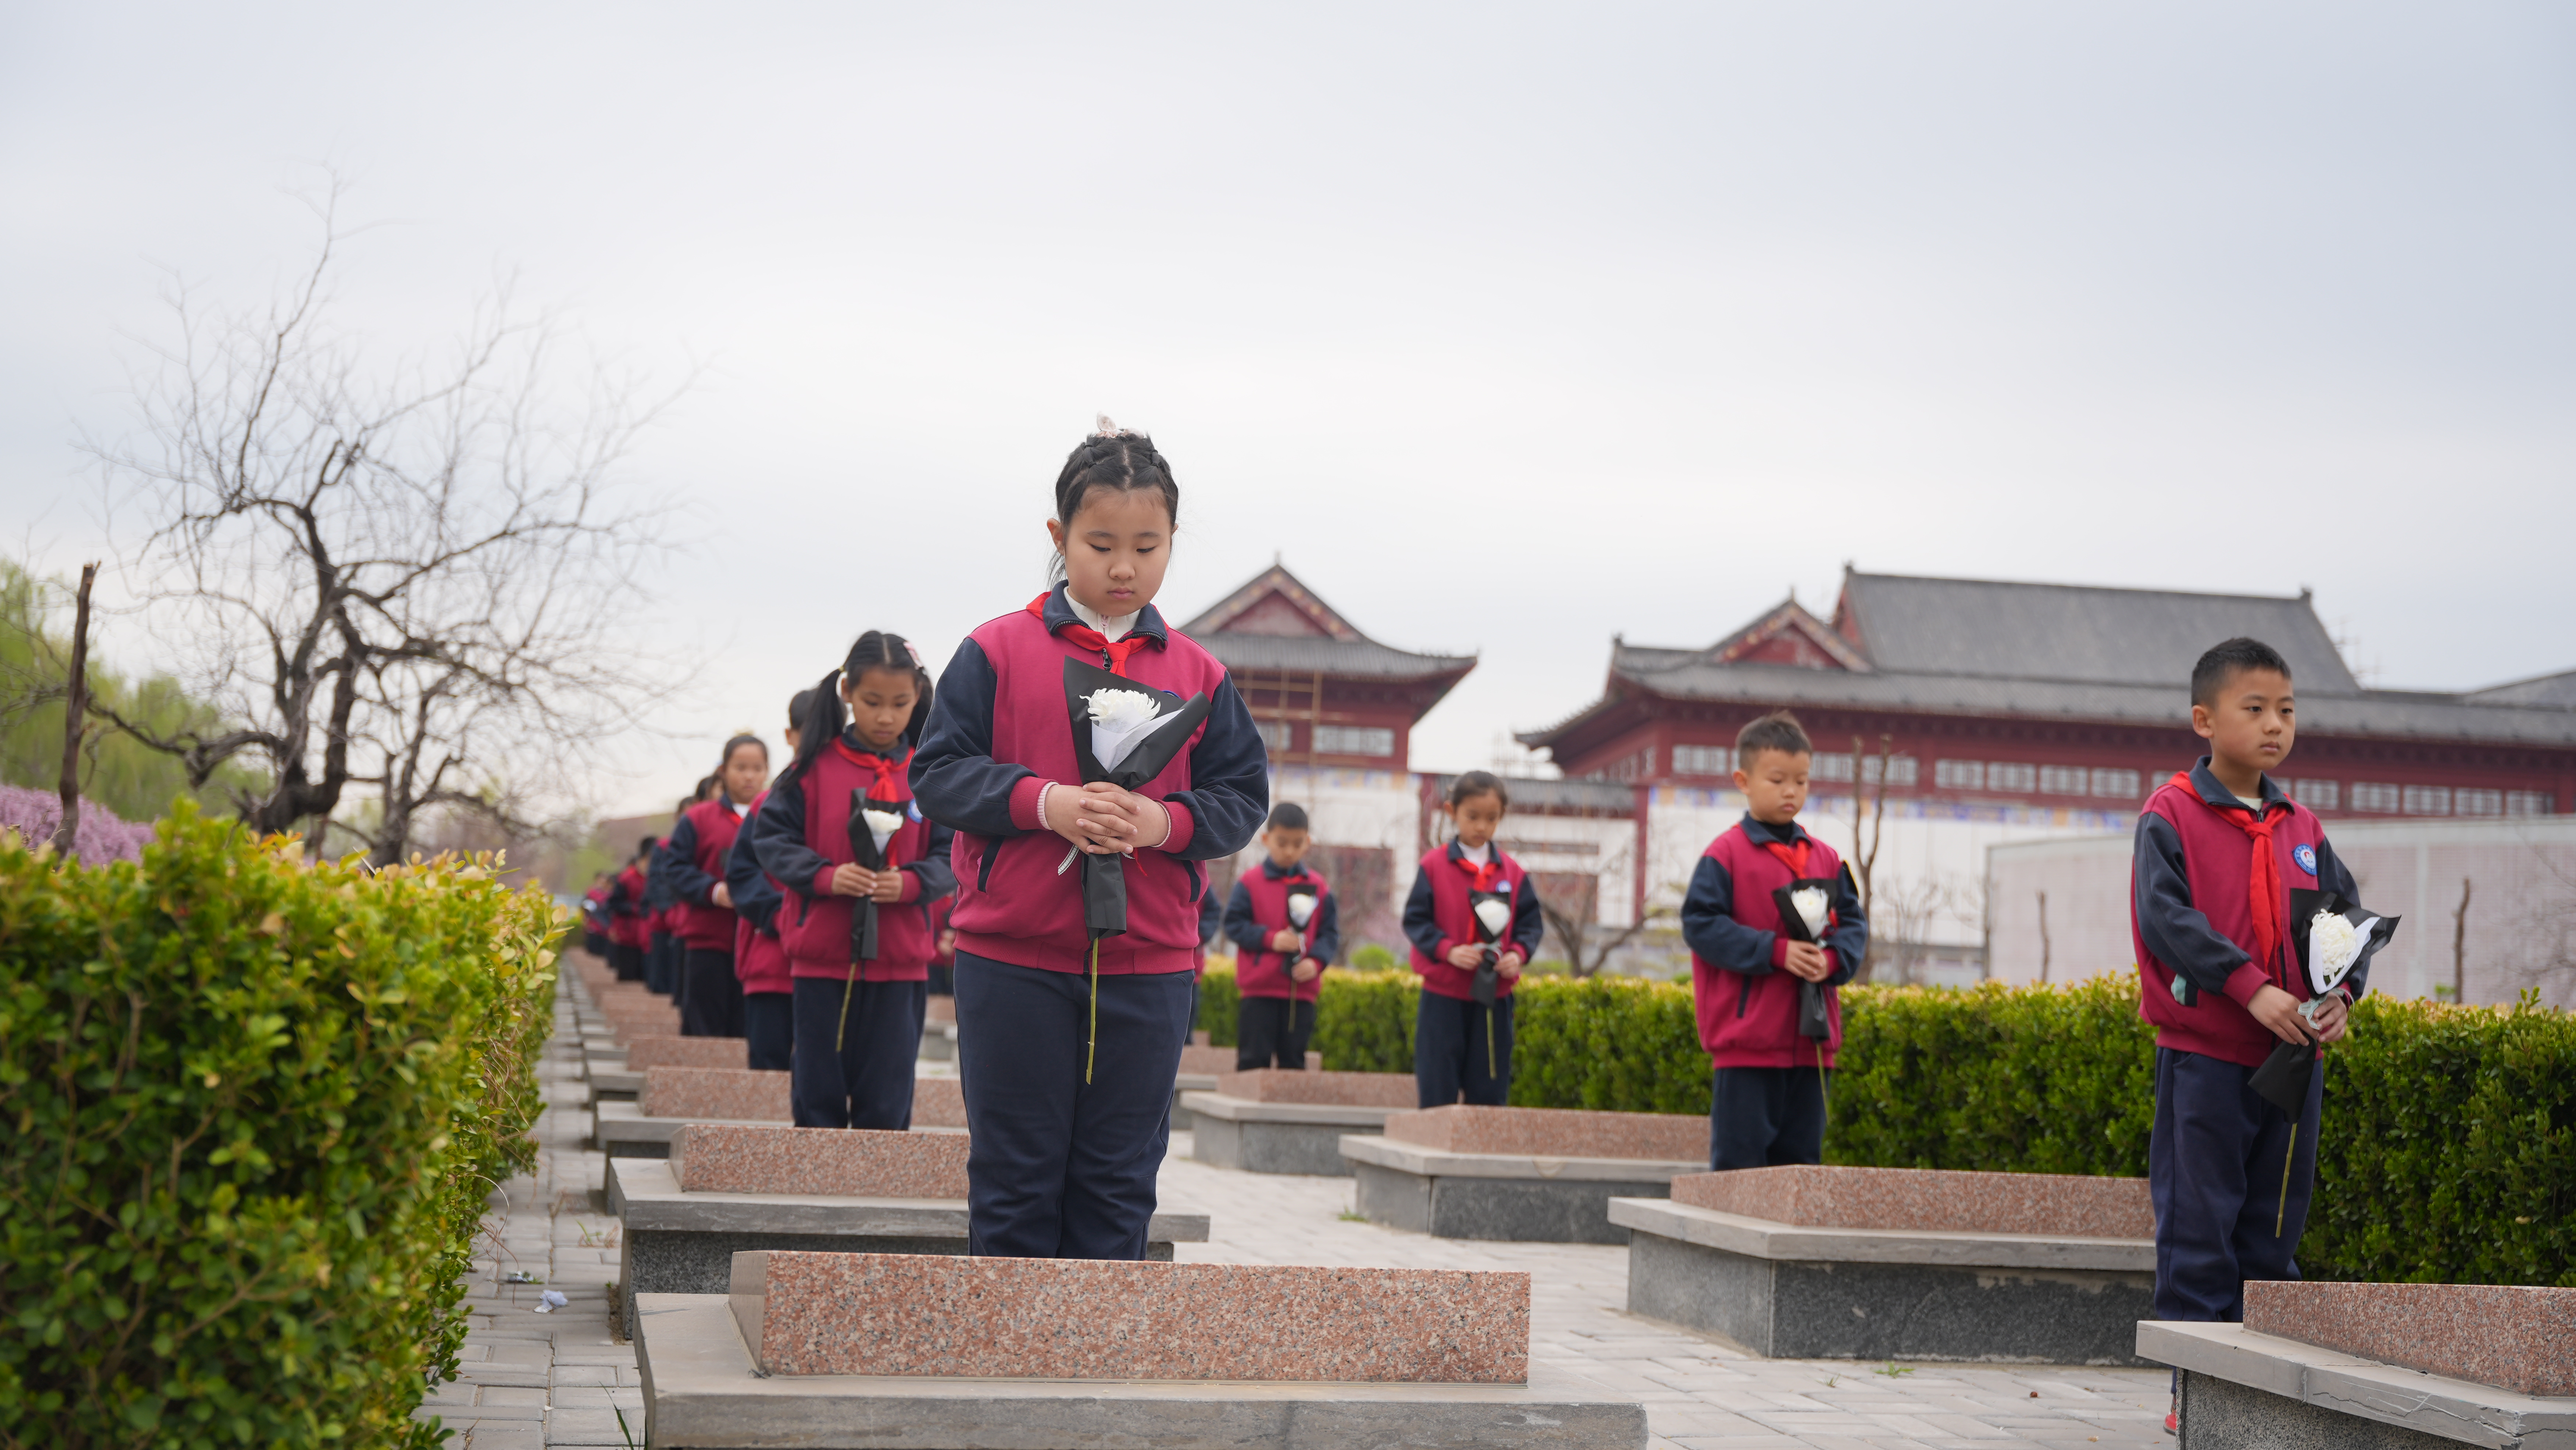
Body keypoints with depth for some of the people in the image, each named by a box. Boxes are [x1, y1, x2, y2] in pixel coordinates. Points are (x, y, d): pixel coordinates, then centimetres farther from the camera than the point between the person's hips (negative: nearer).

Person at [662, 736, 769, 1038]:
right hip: (707, 939, -1)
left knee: (747, 1029, 2)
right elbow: (676, 867, -1)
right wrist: (712, 891, -16)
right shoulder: (698, 819, 5)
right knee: (704, 1025, 2)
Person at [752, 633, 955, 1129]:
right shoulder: (814, 766, 0)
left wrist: (910, 883, -17)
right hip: (822, 958, 0)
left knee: (887, 1104, 3)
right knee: (819, 1094, 6)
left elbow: (950, 857, 2)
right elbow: (770, 836, -2)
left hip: (899, 963, 1)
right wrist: (825, 876, -17)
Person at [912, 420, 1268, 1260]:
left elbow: (1244, 795, 7)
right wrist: (1041, 803, -19)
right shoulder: (998, 651, 0)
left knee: (1119, 1178, 8)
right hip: (1011, 959, -2)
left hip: (1149, 964, 2)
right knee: (1015, 1174, 5)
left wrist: (1166, 822, -14)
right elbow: (938, 771, -3)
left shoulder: (1199, 675, 7)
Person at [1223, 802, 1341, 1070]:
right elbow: (1234, 924, -3)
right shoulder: (1250, 883, -1)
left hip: (1302, 990, 2)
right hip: (1260, 990, -2)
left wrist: (1316, 961, -13)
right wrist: (1269, 939, -16)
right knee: (1254, 1058, -1)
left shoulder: (1319, 887, 5)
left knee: (1293, 1058, 7)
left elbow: (1330, 932, 4)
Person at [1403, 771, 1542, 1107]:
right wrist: (1448, 950, -20)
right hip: (1443, 994, -2)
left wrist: (1519, 954, -13)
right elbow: (1415, 919, -6)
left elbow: (1531, 923, 6)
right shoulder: (1434, 867, -3)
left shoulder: (1512, 873, 4)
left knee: (1489, 1090, 6)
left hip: (1495, 993, 2)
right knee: (1437, 1085, 1)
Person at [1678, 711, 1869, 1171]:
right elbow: (1701, 925, -13)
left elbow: (1854, 924, 10)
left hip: (1811, 1038, 5)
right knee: (1741, 1153, -2)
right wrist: (1776, 951, -19)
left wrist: (1832, 959, -12)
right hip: (1747, 1038, -5)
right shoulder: (1727, 854, -6)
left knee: (1801, 1155, 10)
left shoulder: (1826, 859, 10)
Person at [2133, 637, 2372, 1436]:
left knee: (2274, 1231, 11)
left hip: (2293, 1056, 6)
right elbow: (2166, 918, -15)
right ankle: (2195, 1389, 4)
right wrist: (2253, 988, -22)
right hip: (2204, 1055, -5)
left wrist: (2340, 991, -7)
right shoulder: (2171, 816, -6)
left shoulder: (2301, 828, 12)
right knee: (2199, 1225, -2)